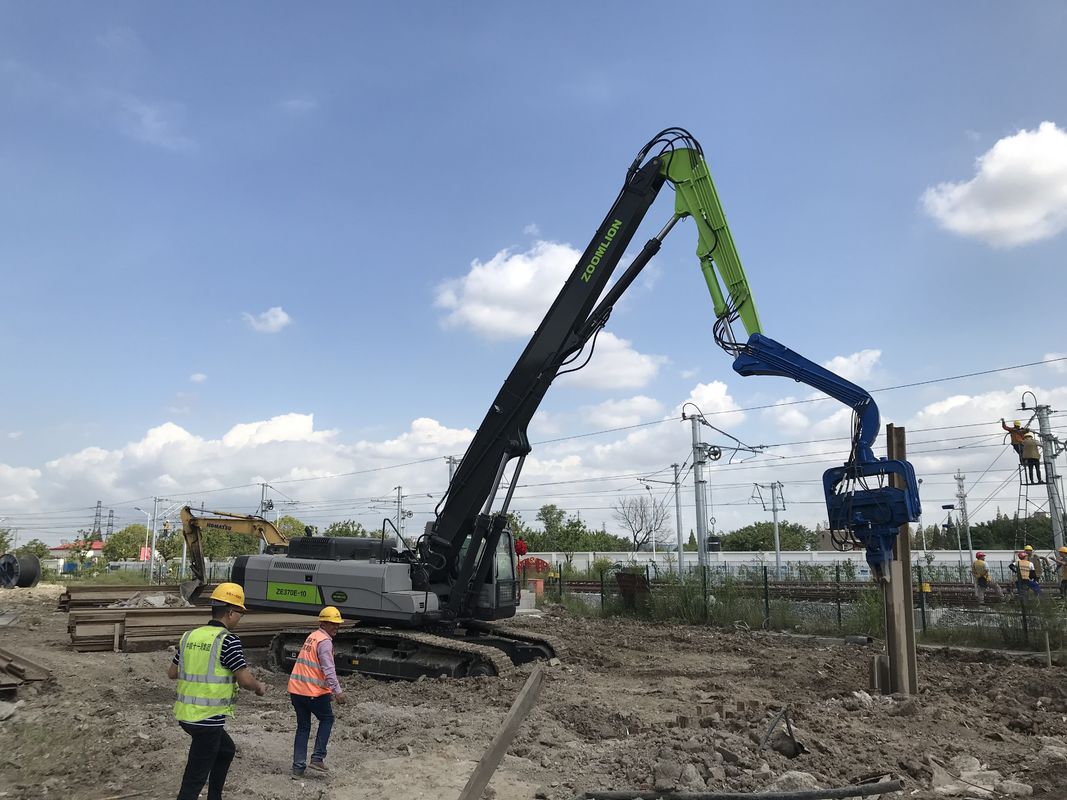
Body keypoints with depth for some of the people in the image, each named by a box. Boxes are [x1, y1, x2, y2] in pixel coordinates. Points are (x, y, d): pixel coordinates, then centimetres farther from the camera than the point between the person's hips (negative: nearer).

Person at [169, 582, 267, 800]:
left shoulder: (189, 636, 5)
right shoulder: (228, 640, -16)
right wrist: (260, 687, 3)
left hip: (185, 714, 8)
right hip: (209, 718, -8)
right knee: (195, 779, 1)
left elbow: (172, 673, 14)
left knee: (226, 750, 28)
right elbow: (245, 680, -17)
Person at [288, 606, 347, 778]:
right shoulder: (325, 641, -11)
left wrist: (331, 690, 27)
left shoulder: (311, 637, 18)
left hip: (296, 689, 8)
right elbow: (328, 670, -21)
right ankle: (317, 758, 5)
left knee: (303, 726, 15)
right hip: (313, 692, -8)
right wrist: (338, 691, -21)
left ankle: (298, 767, 14)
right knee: (327, 719, 12)